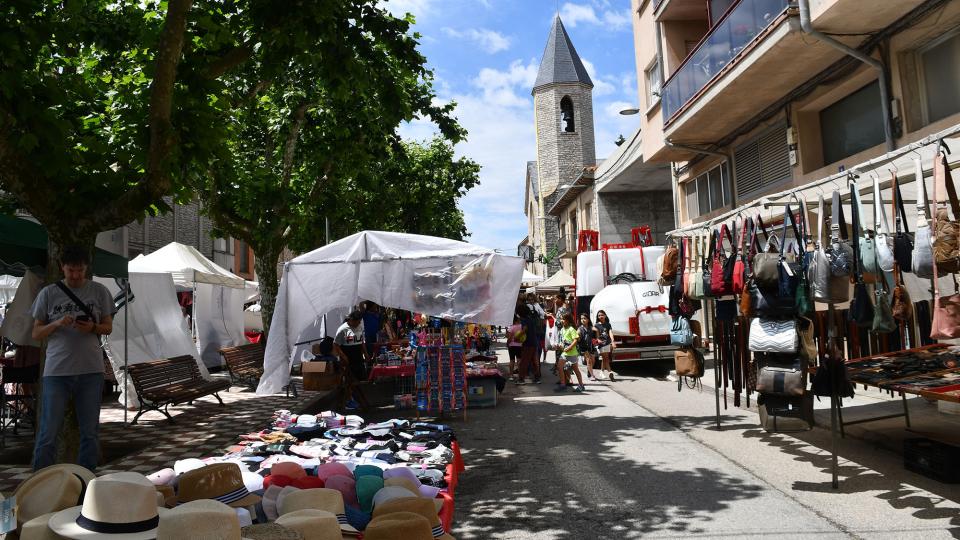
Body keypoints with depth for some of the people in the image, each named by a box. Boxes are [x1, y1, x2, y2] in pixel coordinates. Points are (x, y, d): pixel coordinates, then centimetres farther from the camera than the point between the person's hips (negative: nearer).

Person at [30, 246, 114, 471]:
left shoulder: (99, 291, 6)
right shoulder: (48, 293, 4)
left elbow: (108, 327, 11)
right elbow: (36, 334, 6)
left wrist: (92, 328, -11)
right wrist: (57, 324, -14)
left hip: (91, 370, 1)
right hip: (56, 371, -1)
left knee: (90, 431, 8)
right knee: (48, 432, 0)